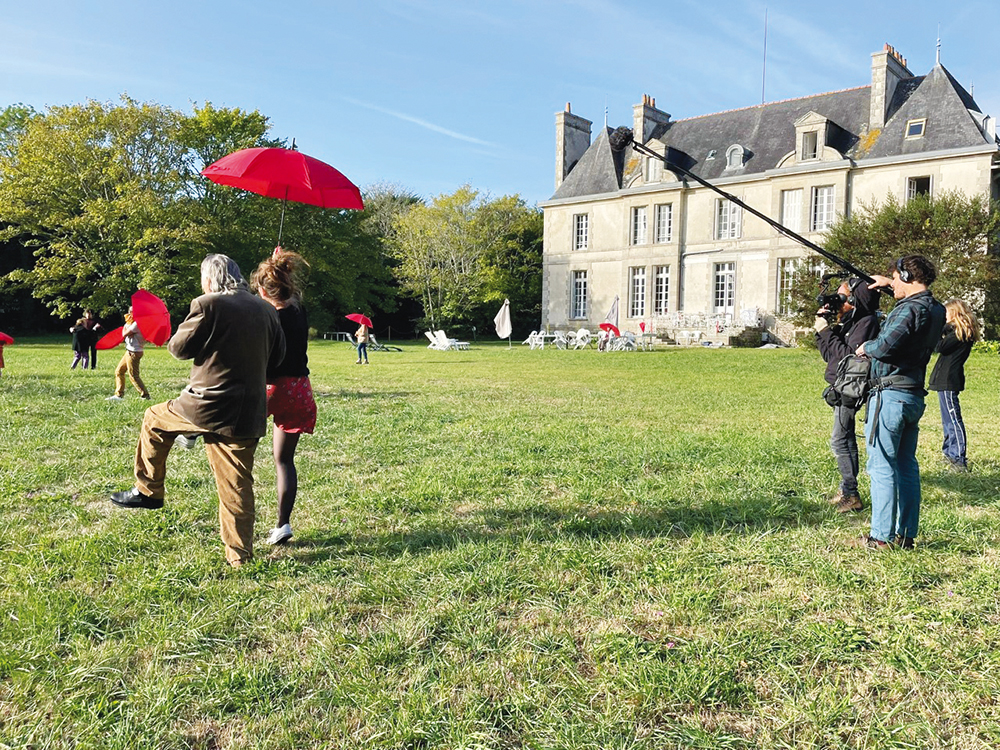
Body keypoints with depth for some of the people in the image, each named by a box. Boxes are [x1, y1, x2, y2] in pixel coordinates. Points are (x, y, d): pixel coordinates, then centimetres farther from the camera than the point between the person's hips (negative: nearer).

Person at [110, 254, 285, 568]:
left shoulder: (207, 305, -10)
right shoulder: (265, 309, 6)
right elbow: (277, 354, 14)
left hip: (207, 404, -4)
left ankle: (148, 490, 34)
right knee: (237, 485, 9)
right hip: (248, 412, 4)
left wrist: (179, 334, 18)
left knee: (155, 419, 26)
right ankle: (240, 554, 14)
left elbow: (179, 348, -3)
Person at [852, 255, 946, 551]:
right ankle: (906, 535, 19)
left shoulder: (909, 309, -16)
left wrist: (865, 347, -8)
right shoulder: (936, 310, 13)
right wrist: (890, 284, 35)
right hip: (914, 397, 9)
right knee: (907, 466, 13)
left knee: (882, 467, -5)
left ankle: (882, 537, -1)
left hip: (890, 395, -9)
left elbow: (885, 346, -28)